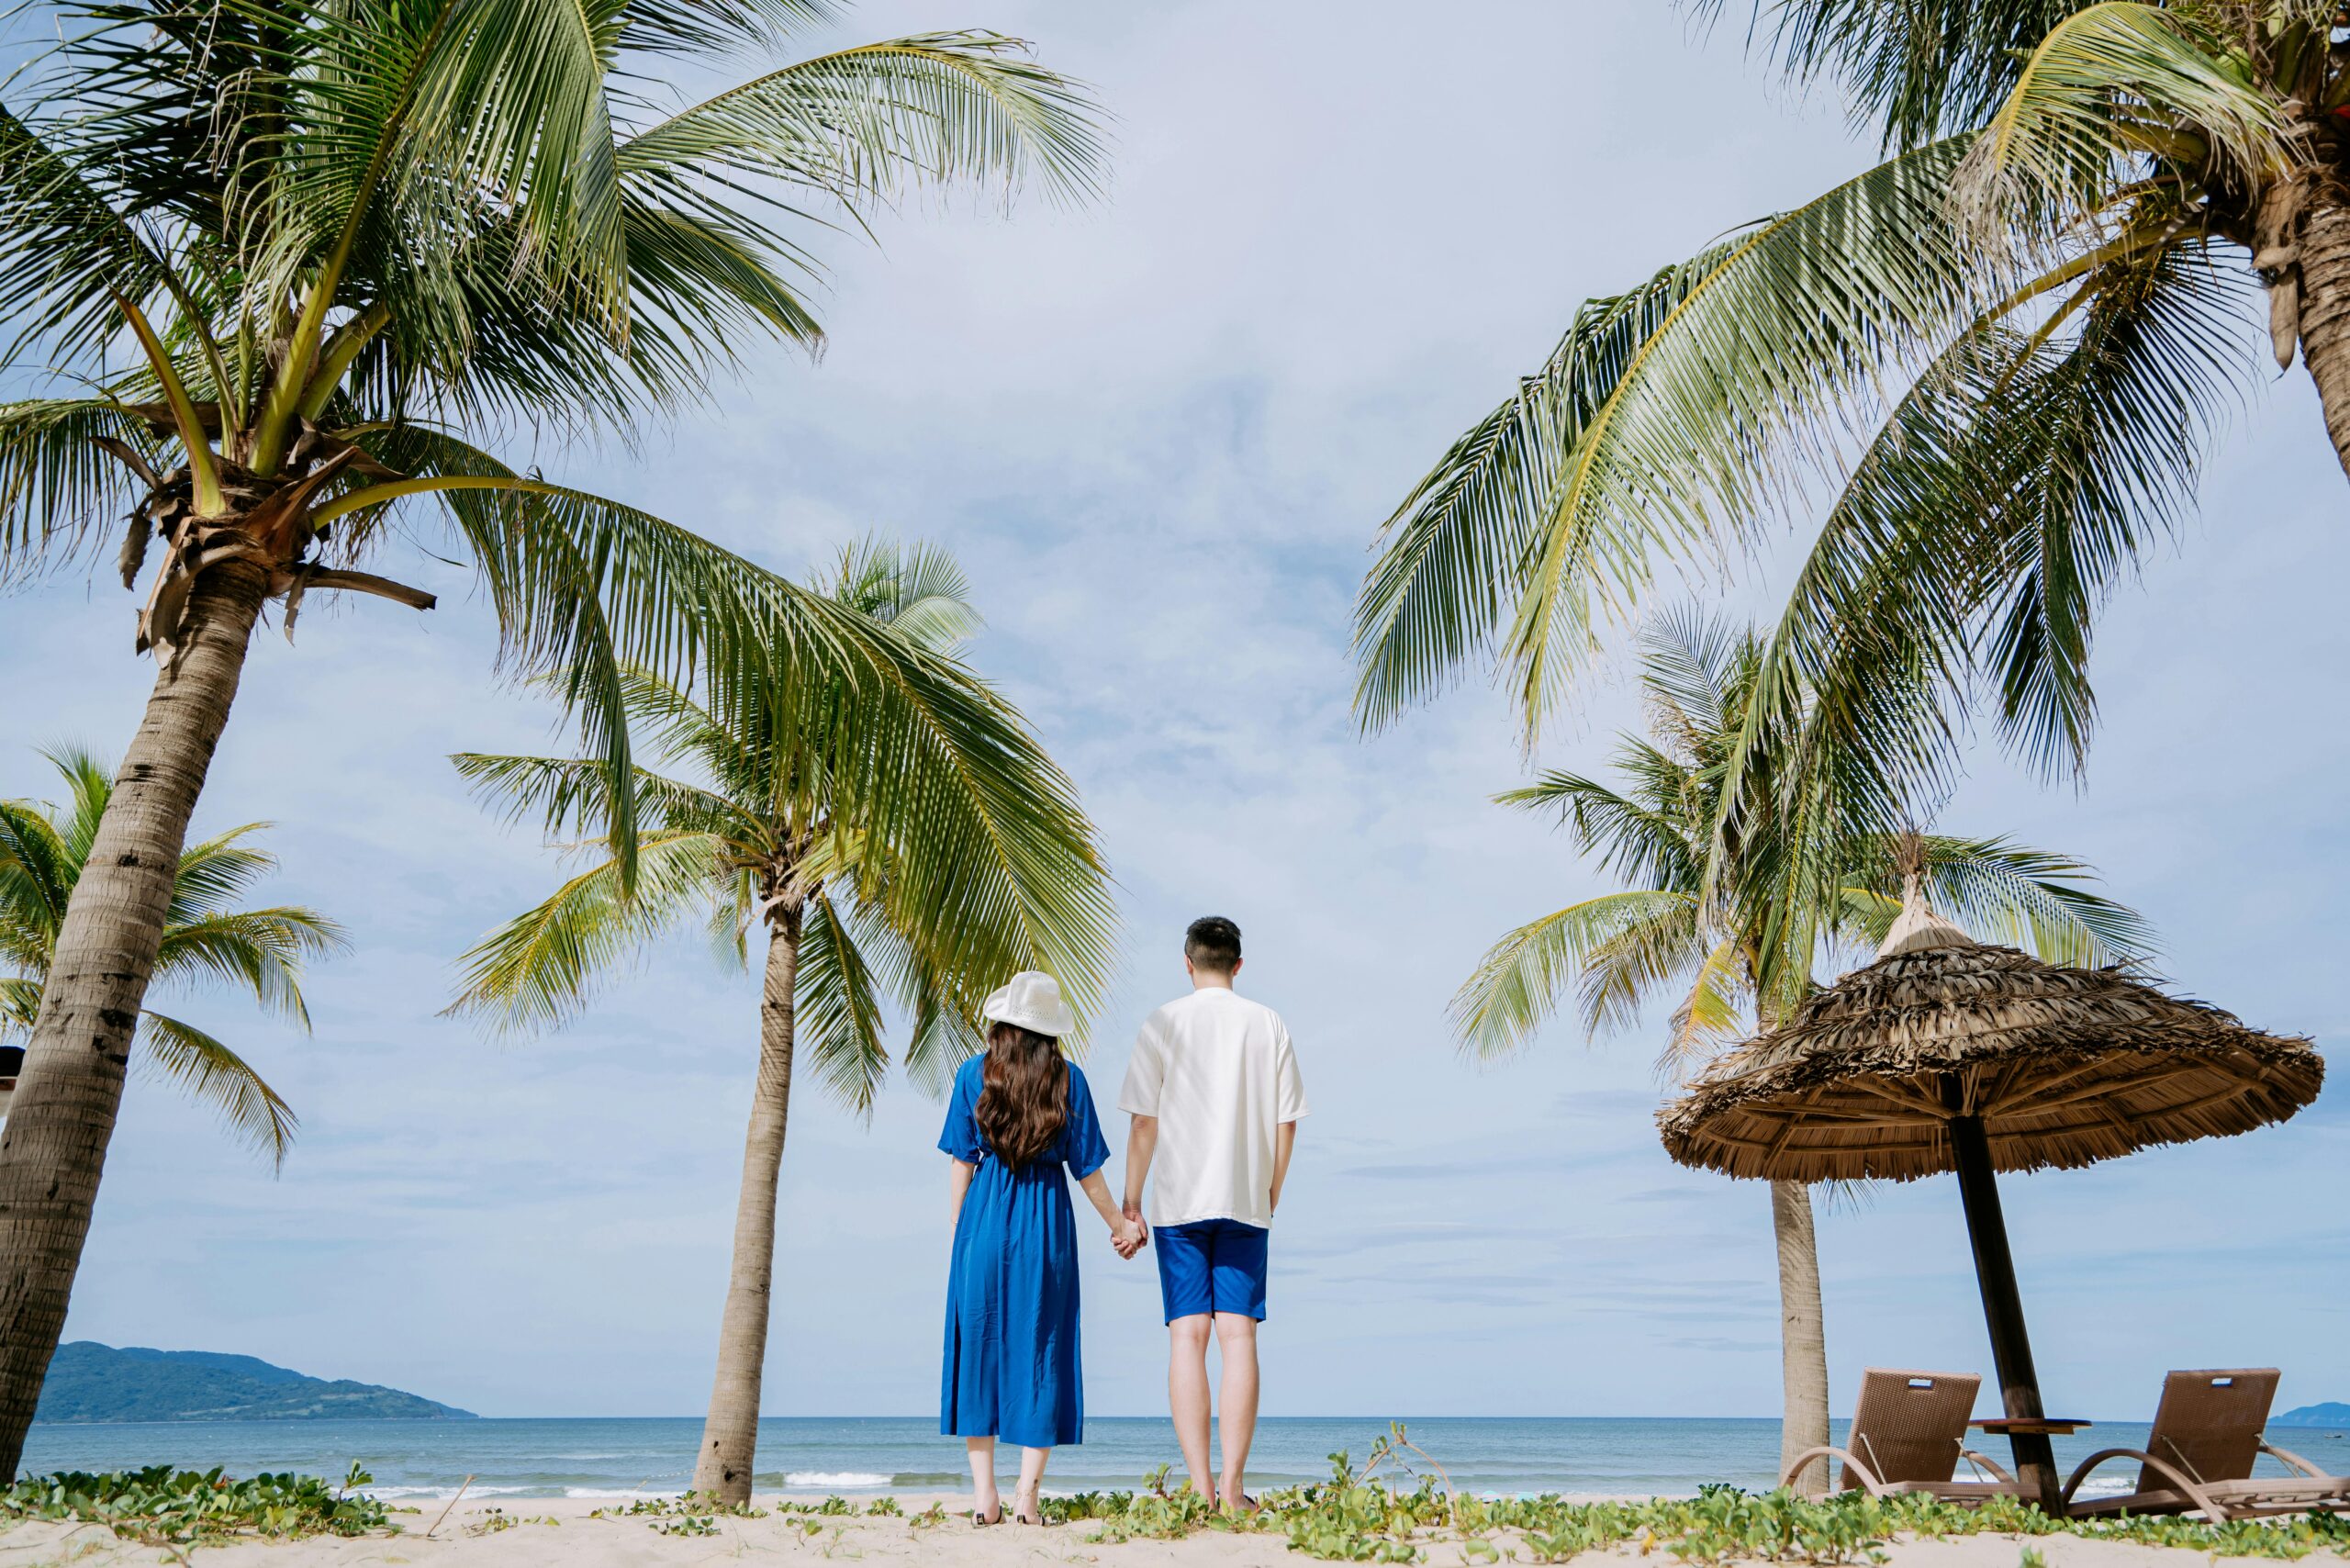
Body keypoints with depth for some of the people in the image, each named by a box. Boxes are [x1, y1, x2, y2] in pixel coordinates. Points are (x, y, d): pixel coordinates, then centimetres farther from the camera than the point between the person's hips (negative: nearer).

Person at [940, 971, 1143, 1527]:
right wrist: (1119, 1224, 14)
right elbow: (1087, 1169, 1)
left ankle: (983, 1495, 12)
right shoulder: (1068, 1079, -2)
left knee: (978, 1342, 10)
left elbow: (962, 1161, 0)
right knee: (1040, 1346, 7)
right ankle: (1026, 1494, 8)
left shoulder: (975, 1072, -2)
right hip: (1047, 1219, 0)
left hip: (986, 1216, 0)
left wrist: (960, 1230, 10)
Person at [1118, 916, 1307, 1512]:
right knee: (1238, 1336, 4)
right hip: (1245, 1202, 1)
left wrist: (1129, 1202, 4)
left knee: (1187, 1337, 3)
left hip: (1178, 1201, -1)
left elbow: (1144, 1122, -4)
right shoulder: (1269, 1025, 4)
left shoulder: (1163, 1024, -2)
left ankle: (1199, 1486, 3)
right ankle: (1232, 1487, 4)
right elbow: (1286, 1123, 4)